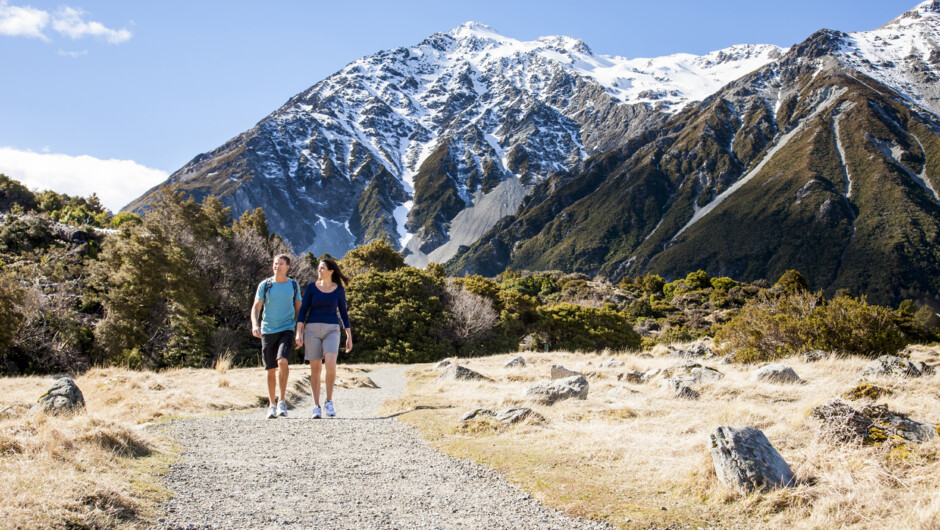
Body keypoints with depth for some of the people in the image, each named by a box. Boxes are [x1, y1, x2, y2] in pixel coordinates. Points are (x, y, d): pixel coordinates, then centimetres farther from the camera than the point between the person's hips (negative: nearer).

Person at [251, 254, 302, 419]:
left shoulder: (293, 286, 7)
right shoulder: (265, 285, 4)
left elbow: (299, 309, 14)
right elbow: (256, 307, 1)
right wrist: (254, 325, -18)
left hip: (287, 329, -1)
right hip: (268, 331, 1)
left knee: (282, 361, -22)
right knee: (271, 369, 5)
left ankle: (282, 401, -13)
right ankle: (271, 405, 18)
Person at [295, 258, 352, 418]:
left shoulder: (339, 289, 4)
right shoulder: (311, 287, 2)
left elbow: (343, 313, 9)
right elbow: (303, 310, -1)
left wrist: (349, 337, 7)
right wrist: (299, 332, -12)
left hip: (331, 330, 0)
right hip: (312, 329, 1)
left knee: (331, 364, -21)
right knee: (315, 369, 0)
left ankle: (329, 401, -4)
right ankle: (316, 407, 9)